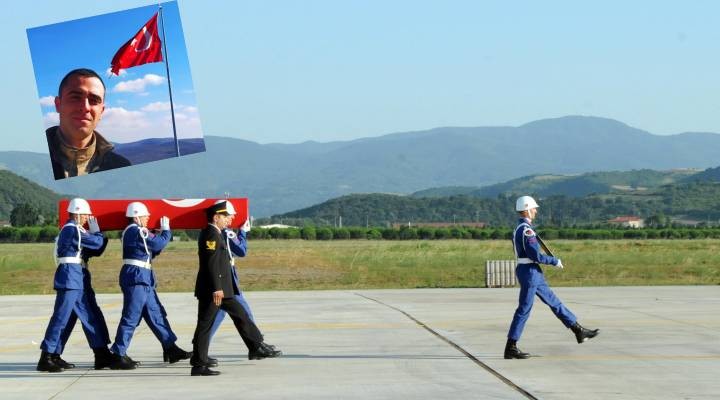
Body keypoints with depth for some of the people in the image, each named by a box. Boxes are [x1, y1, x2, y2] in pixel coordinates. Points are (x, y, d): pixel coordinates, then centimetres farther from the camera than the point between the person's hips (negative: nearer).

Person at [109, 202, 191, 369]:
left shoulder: (135, 231, 18)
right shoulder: (136, 232, -14)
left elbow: (151, 251, 19)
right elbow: (159, 244, -15)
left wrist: (162, 236, 5)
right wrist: (166, 230, 2)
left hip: (143, 280, 11)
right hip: (136, 277, -11)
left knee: (156, 314, 13)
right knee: (131, 317, -7)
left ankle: (171, 349, 17)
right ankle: (118, 354, -3)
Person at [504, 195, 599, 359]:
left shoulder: (519, 228, 14)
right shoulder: (526, 230, -18)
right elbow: (535, 255, -23)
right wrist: (555, 261, -10)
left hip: (534, 273, 11)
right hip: (529, 272, -11)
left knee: (553, 301, 15)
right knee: (524, 309, -6)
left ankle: (579, 331, 22)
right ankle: (511, 348, -3)